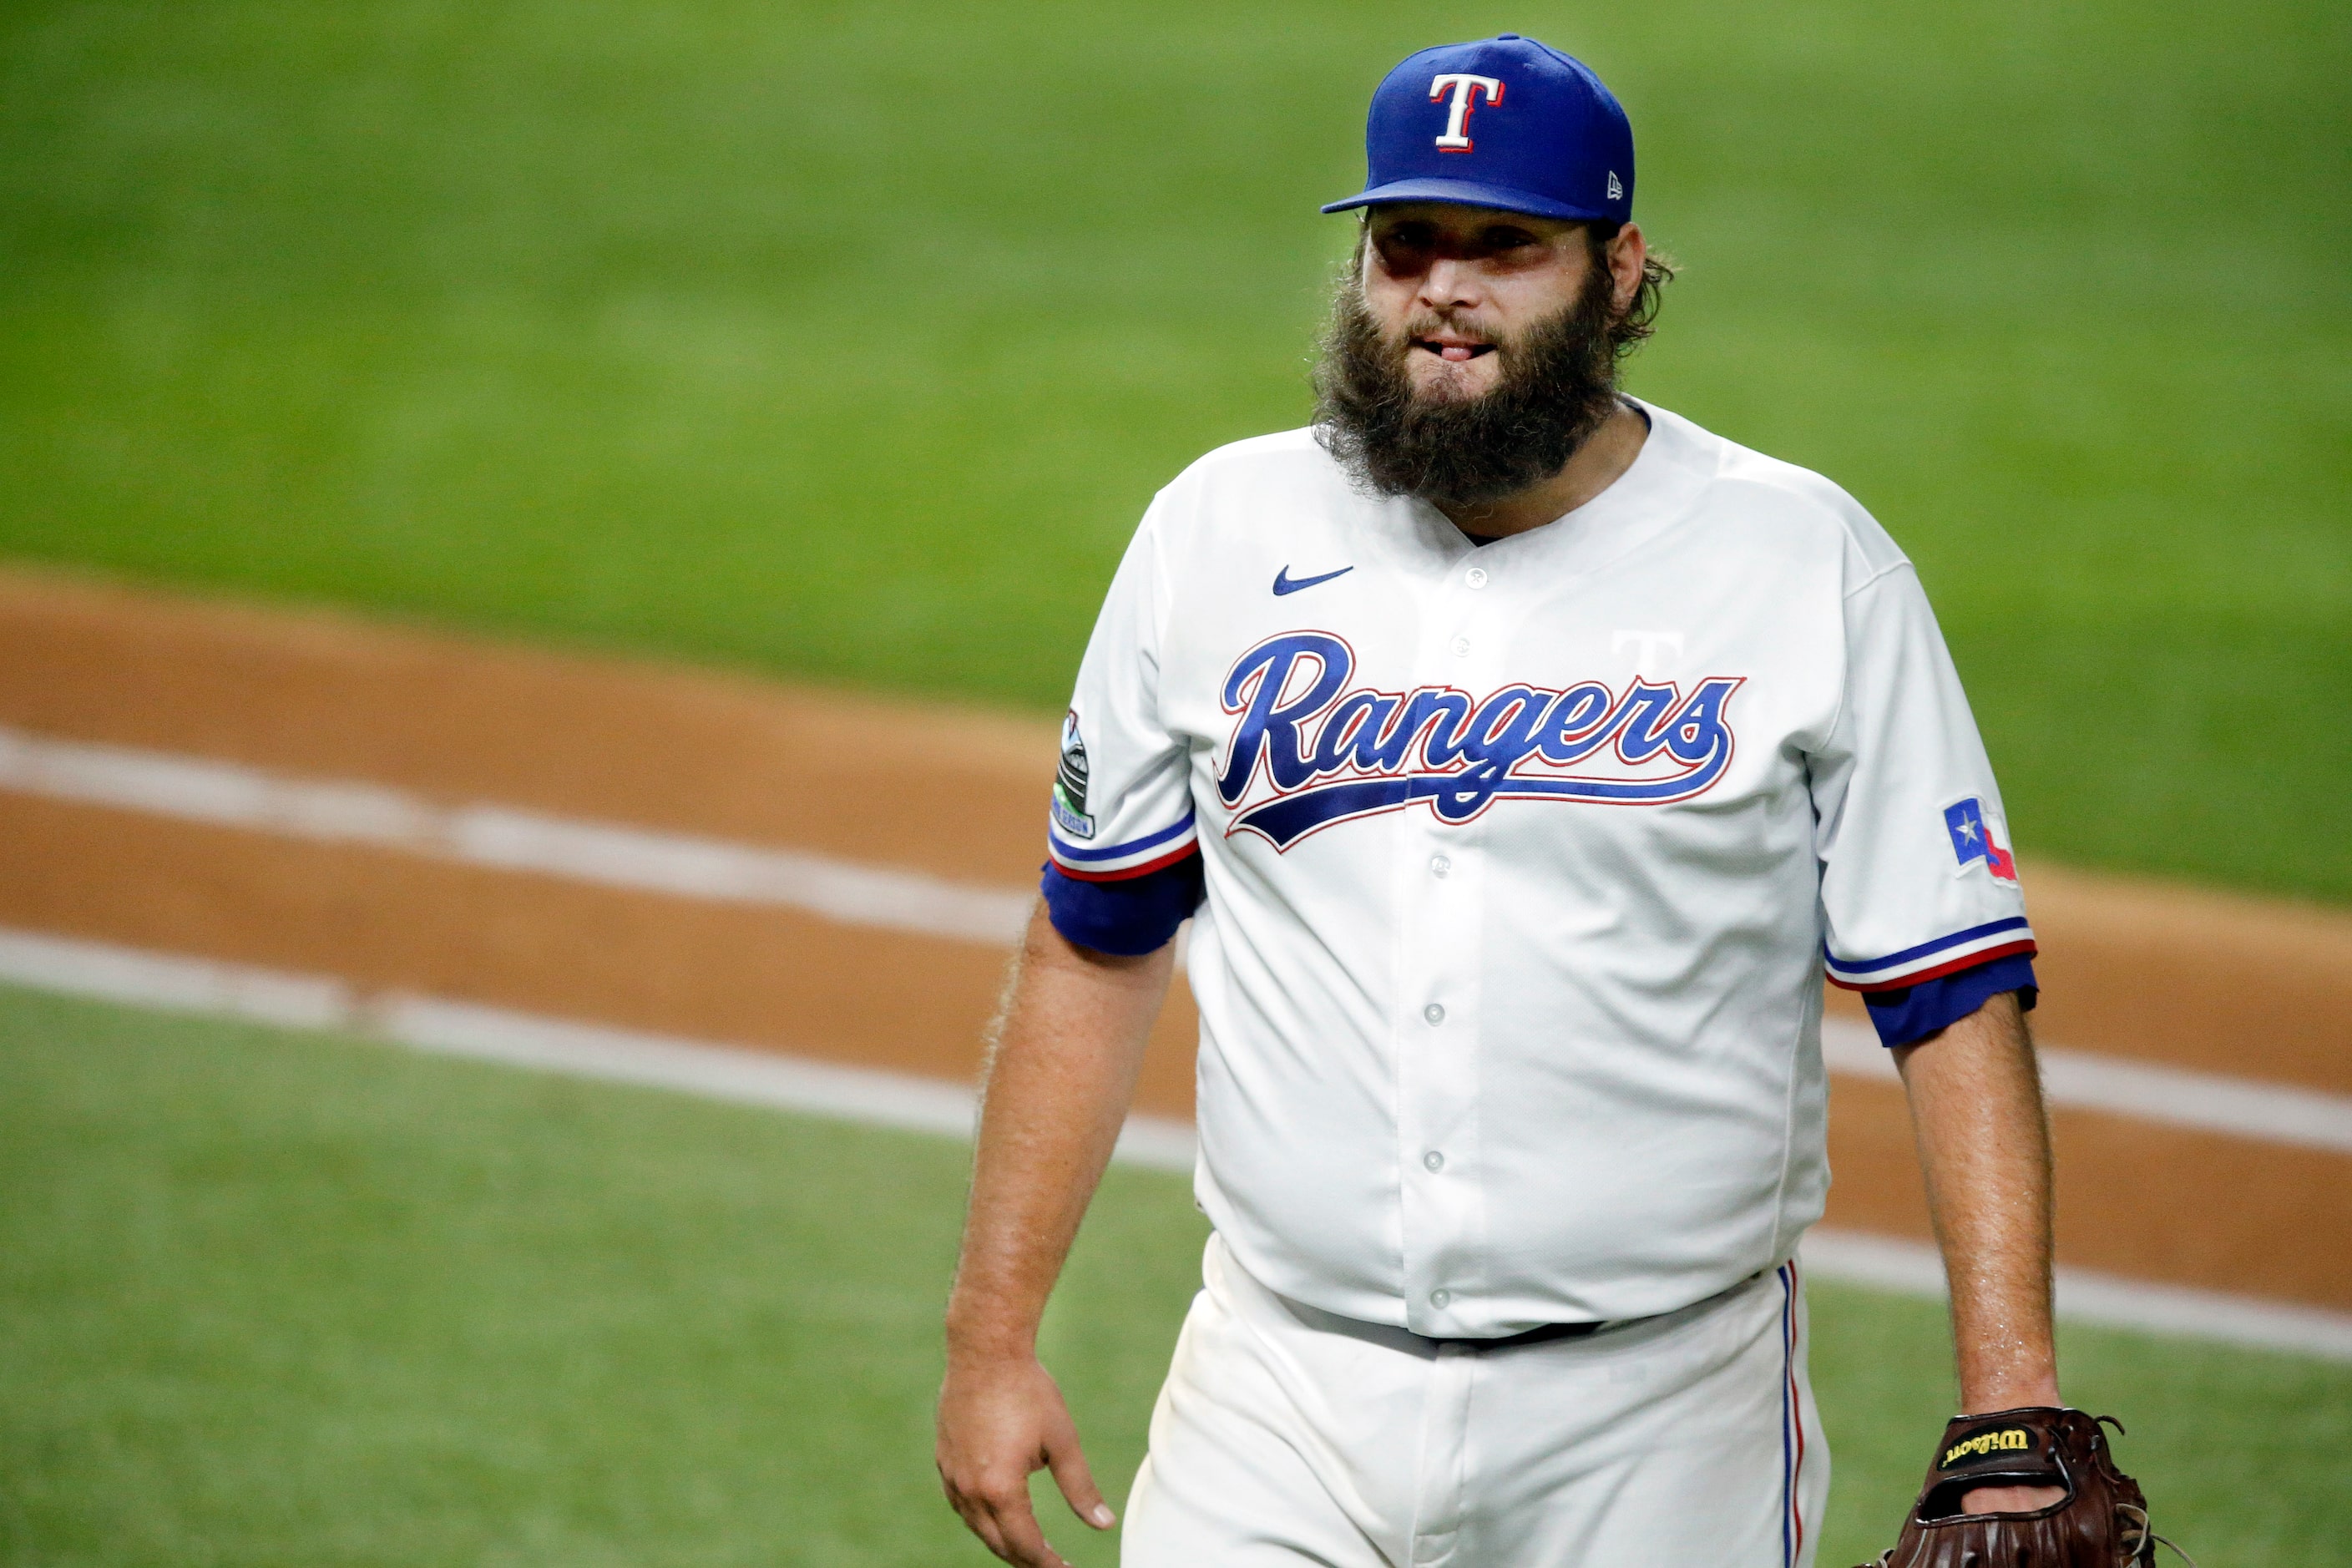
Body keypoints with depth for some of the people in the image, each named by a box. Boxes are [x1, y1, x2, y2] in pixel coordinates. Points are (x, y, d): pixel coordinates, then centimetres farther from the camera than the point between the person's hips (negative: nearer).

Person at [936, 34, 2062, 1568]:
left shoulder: (1809, 565, -2)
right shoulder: (1219, 535, 6)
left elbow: (1959, 995, -4)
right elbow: (1096, 943, 13)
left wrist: (2012, 1402, -13)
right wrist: (992, 1337, 8)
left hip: (1658, 1436, -2)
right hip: (1279, 1401, 2)